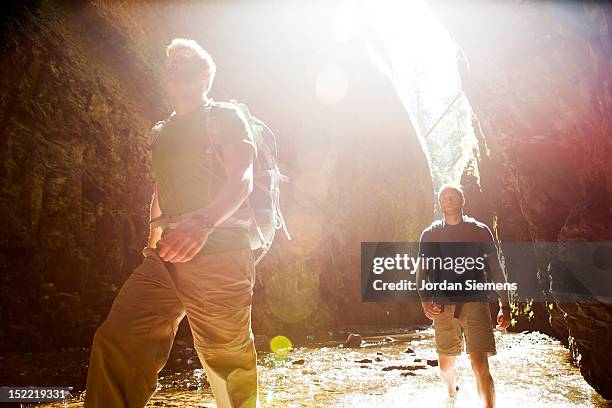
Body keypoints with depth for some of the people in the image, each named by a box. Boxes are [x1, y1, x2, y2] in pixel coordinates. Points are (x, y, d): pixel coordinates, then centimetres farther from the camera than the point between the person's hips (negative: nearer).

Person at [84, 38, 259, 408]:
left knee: (228, 360, 4)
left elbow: (241, 181, -17)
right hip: (167, 255, 6)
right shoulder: (165, 131, 21)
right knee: (115, 341, -8)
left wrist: (201, 223, -35)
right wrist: (155, 237, 27)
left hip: (218, 251, -6)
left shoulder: (226, 118, -1)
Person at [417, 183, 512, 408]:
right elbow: (422, 273, 10)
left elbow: (496, 271, 8)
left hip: (475, 303, -2)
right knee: (446, 366, 13)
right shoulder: (430, 234, 9)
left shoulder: (480, 231, 5)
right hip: (443, 306, 2)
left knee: (480, 366, -13)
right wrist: (425, 303, -5)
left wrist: (505, 306, 4)